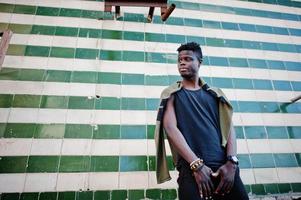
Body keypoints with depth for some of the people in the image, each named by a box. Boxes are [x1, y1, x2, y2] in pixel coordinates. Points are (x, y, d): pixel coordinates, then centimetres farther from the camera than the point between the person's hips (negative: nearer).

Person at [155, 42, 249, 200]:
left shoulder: (215, 93, 15)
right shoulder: (171, 94, 7)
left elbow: (228, 127, 7)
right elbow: (170, 128, -6)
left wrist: (231, 162, -9)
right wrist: (196, 164, -16)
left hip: (224, 165, 3)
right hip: (191, 167, -2)